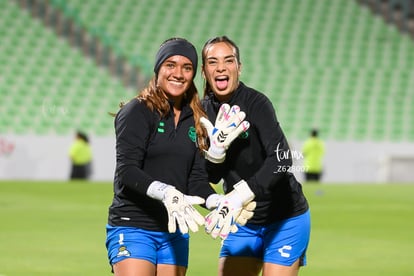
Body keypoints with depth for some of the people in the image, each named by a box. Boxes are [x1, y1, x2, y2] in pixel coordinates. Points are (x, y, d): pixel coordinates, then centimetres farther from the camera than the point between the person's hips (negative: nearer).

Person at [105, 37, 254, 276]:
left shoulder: (195, 120, 13)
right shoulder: (137, 112, -6)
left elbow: (197, 178, 8)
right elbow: (126, 171, -16)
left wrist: (220, 203, -12)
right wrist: (165, 192, -33)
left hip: (175, 233, 6)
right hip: (133, 227, -6)